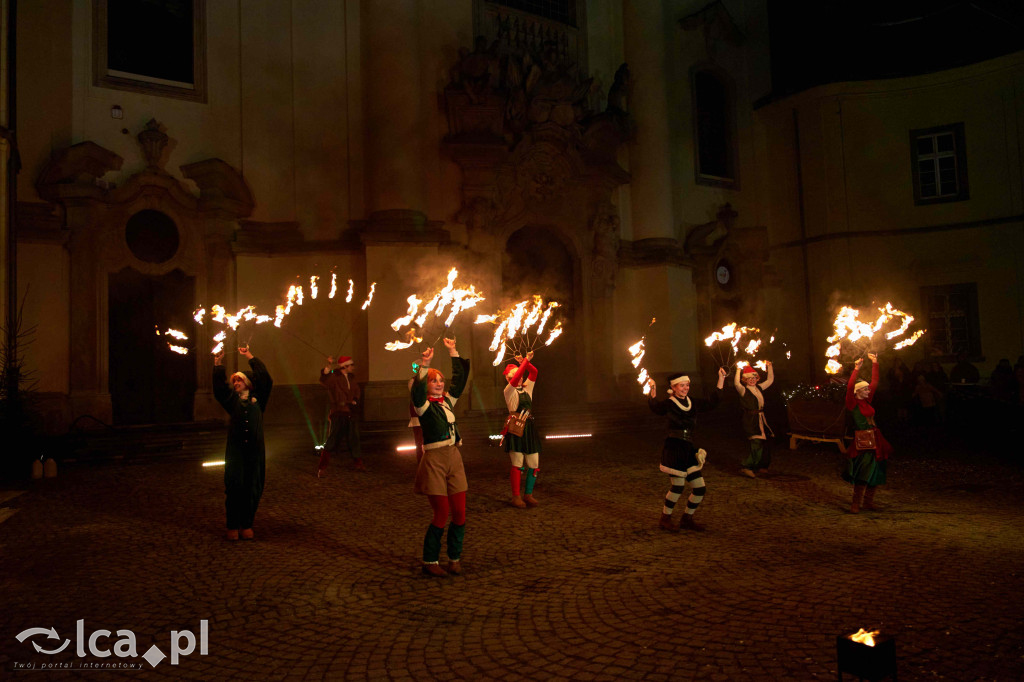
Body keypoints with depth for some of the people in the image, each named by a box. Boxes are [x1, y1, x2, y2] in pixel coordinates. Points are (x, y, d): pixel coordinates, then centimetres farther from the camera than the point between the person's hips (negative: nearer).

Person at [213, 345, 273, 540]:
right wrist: (218, 365, -8)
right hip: (235, 449, 0)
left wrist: (251, 358, 2)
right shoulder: (232, 399, 13)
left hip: (255, 449, 0)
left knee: (253, 488, 3)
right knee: (234, 487, -2)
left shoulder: (257, 398, 11)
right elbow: (219, 388, 0)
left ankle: (247, 524, 15)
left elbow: (266, 380, 1)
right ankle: (233, 526, 8)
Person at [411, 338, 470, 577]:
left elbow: (460, 378, 19)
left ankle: (454, 559, 21)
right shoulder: (423, 405, -3)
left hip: (454, 459, 6)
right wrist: (424, 366, -34)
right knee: (442, 514, -3)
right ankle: (430, 562, 13)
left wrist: (453, 352, 17)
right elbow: (417, 392, -25)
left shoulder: (447, 401, 14)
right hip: (435, 460, -6)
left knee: (459, 513, 5)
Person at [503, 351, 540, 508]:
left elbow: (534, 372, 4)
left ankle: (528, 494, 17)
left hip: (529, 428, 6)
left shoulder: (527, 387, 14)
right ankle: (516, 497, 6)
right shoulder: (509, 391, -2)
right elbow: (516, 378, -19)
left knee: (534, 464, 4)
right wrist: (526, 360, -17)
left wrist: (525, 362, -9)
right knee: (517, 464, -5)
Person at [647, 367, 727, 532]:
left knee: (700, 488, 5)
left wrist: (721, 379, 22)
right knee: (678, 485, -13)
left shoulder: (692, 403, 14)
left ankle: (687, 519, 24)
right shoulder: (669, 403, -4)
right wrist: (653, 391, -39)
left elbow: (711, 403, 24)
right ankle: (665, 519, 6)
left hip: (688, 450, 7)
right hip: (673, 448, -7)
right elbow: (655, 407, -23)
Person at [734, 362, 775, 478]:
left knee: (763, 443, 14)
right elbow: (737, 384, -30)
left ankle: (762, 465, 31)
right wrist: (738, 370, -27)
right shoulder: (743, 390, -9)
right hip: (750, 421, -8)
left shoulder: (759, 388, 13)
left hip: (761, 420, 8)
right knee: (757, 444, -16)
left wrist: (769, 367, 16)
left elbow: (770, 380, 23)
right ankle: (745, 467, -10)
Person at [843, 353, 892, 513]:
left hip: (875, 439, 8)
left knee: (875, 471, 9)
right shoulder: (853, 403, -7)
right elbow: (850, 387, -23)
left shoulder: (867, 401, 12)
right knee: (863, 472, -12)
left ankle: (868, 501, 19)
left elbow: (875, 382, 15)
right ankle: (856, 503, -7)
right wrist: (856, 369, -25)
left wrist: (875, 363, 11)